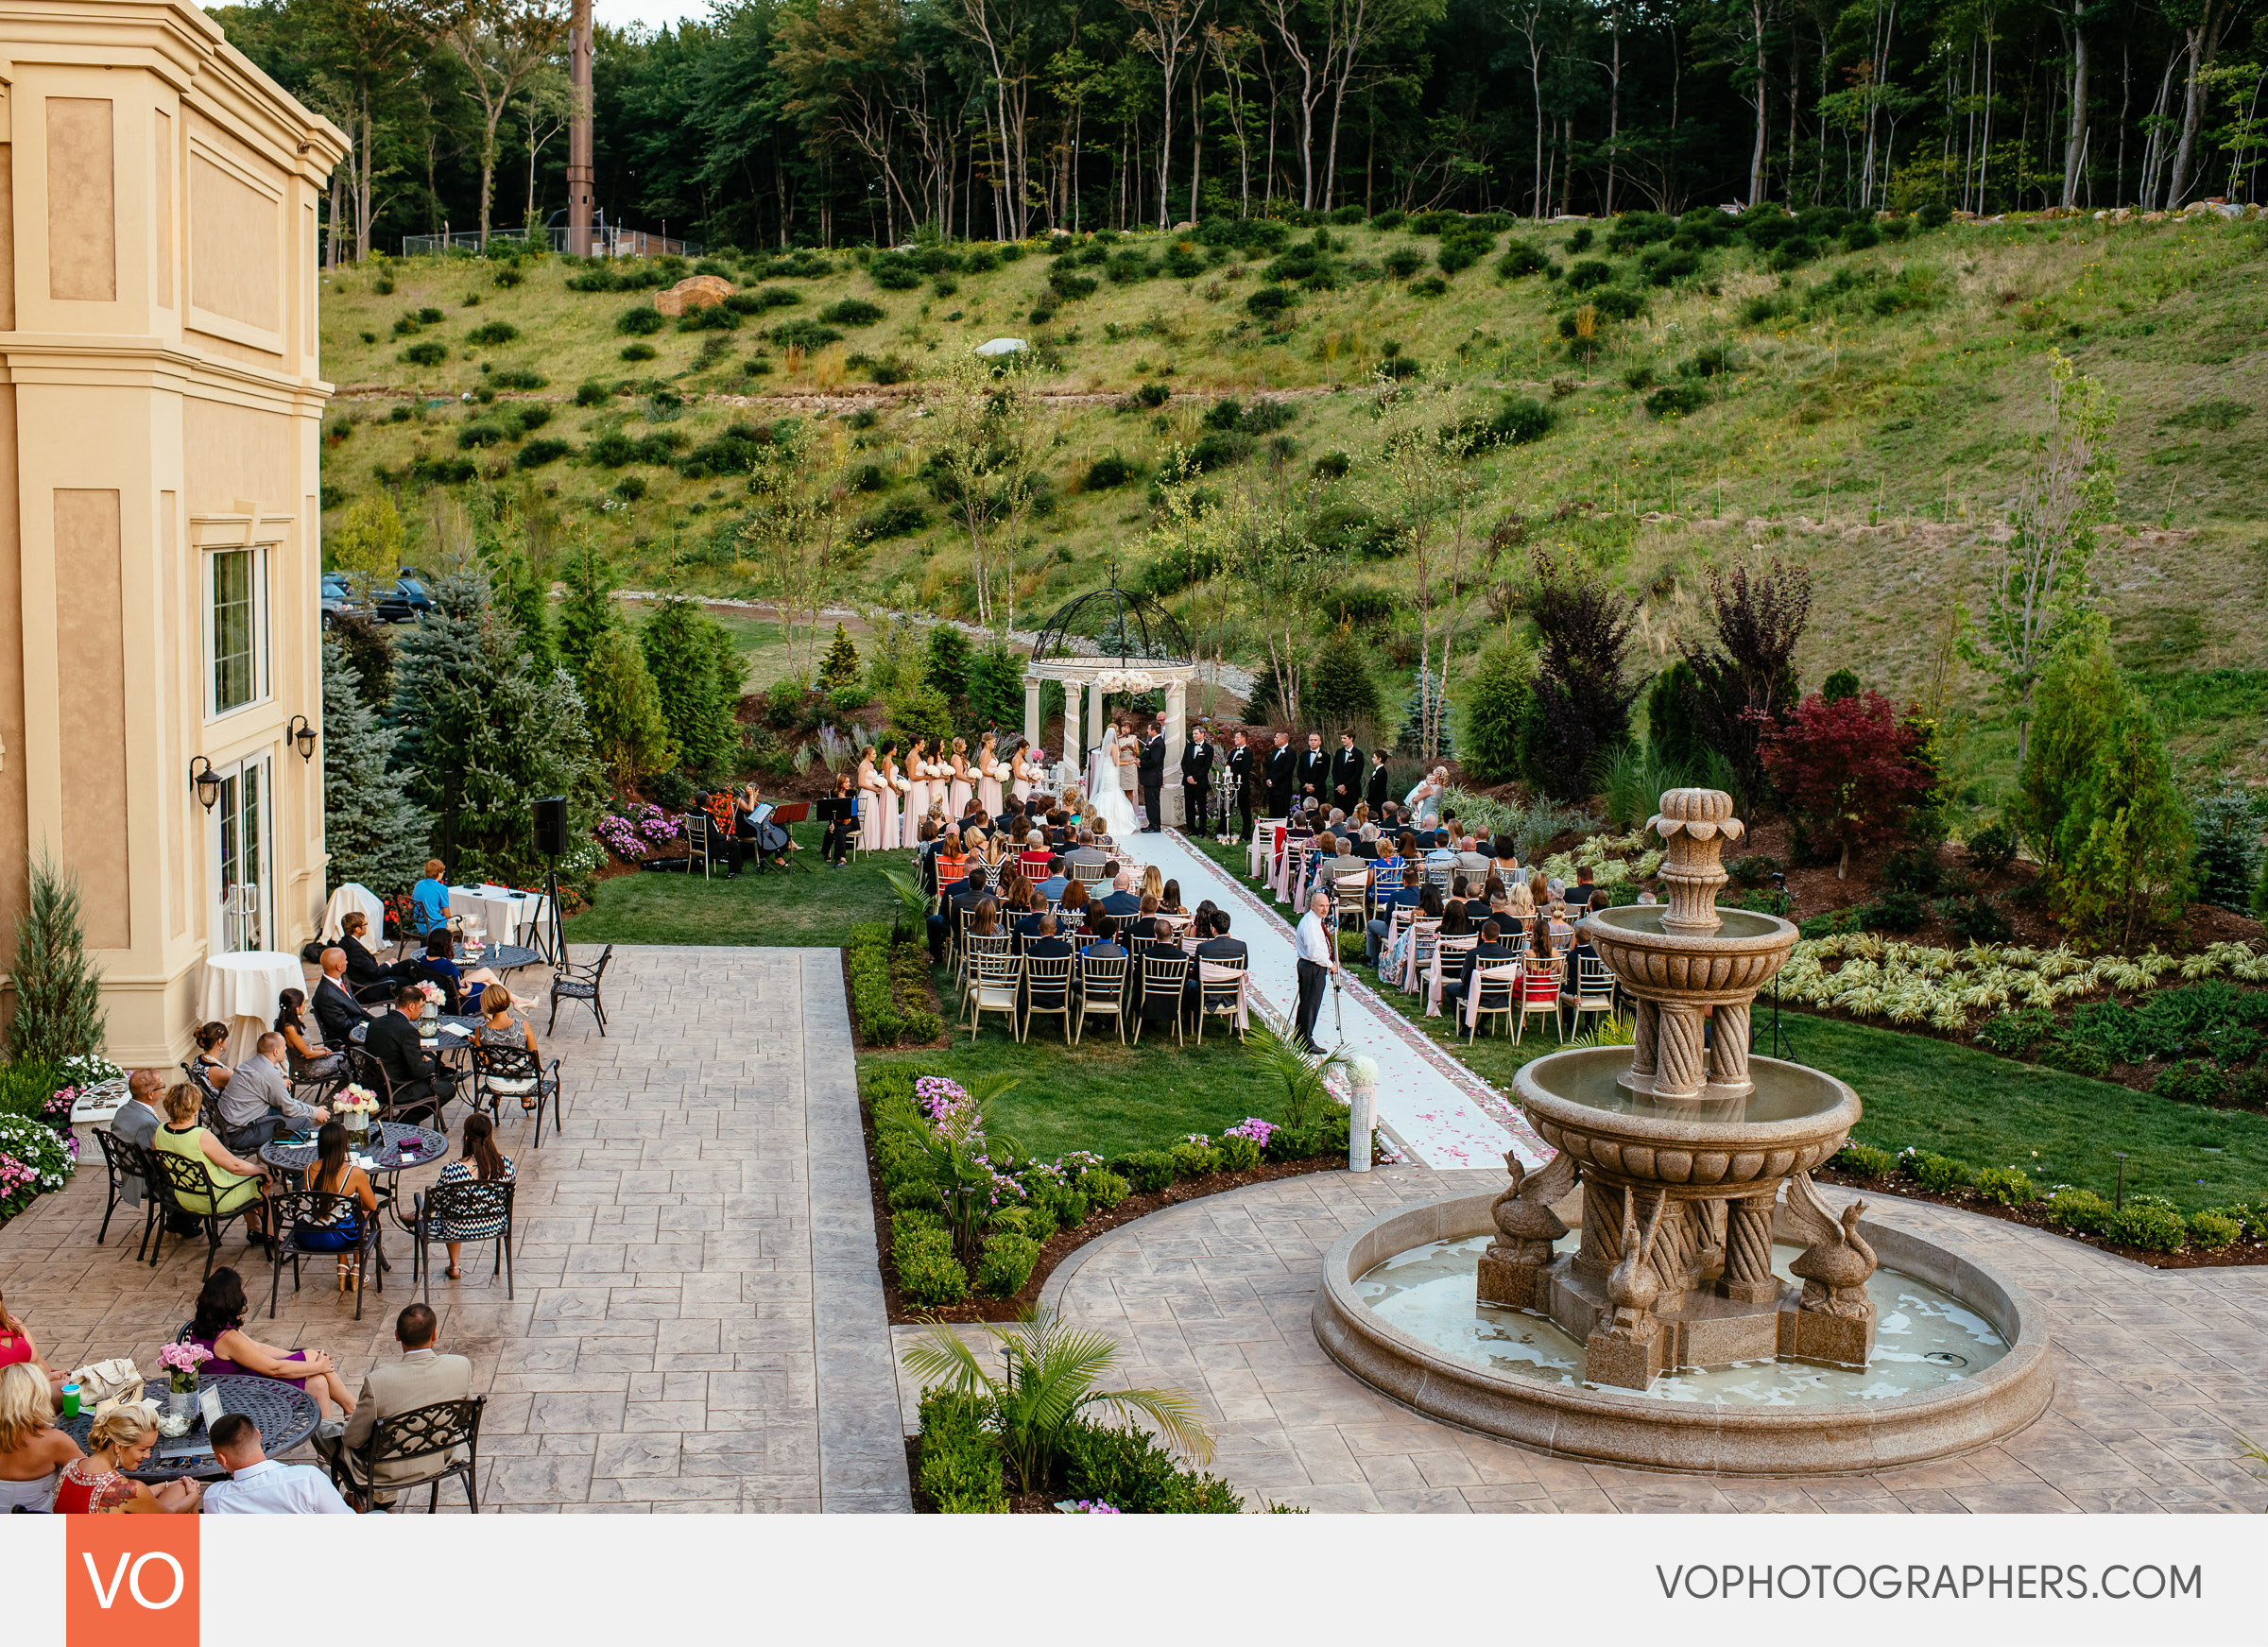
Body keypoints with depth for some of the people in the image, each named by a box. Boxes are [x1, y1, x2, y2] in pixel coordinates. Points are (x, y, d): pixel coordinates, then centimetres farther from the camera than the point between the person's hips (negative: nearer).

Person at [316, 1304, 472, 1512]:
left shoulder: (377, 1381, -30)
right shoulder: (462, 1366, -21)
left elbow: (354, 1439, -17)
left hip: (390, 1470, -4)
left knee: (320, 1429, 20)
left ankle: (375, 1494, 28)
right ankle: (384, 1494, 37)